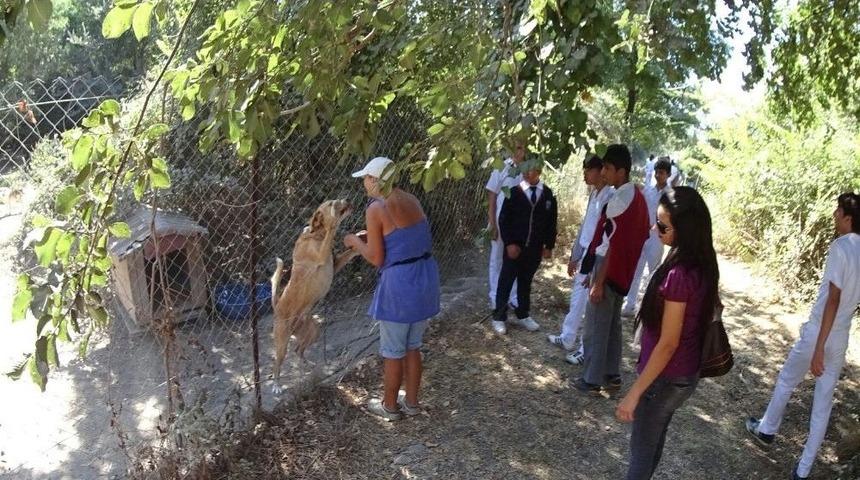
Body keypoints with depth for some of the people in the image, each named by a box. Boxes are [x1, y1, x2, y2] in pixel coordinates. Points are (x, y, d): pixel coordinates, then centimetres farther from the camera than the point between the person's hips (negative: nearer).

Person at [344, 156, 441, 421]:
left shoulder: (376, 208, -14)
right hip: (425, 276, 7)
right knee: (413, 346, 21)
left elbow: (376, 258, -12)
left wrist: (355, 241, 6)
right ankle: (411, 402, 34)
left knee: (392, 351, 12)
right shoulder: (411, 200, 7)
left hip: (400, 282, -7)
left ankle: (390, 406, 28)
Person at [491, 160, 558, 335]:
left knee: (526, 282, 15)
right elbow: (503, 220, -6)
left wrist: (549, 246, 4)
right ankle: (499, 318, 15)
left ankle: (522, 316, 29)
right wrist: (509, 243, -13)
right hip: (514, 246, -2)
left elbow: (552, 222, 7)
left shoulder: (548, 194, 1)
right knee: (506, 282, 4)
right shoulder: (514, 192, -6)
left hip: (535, 248, 3)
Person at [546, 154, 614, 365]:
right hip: (585, 255, 9)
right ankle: (567, 339, 35)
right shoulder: (594, 194, 9)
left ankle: (586, 351, 15)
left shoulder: (610, 196, -20)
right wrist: (575, 256, 19)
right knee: (576, 301, 20)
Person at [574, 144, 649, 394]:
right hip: (623, 271, 9)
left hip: (609, 270, -9)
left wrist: (599, 281, -19)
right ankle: (612, 374, 28)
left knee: (595, 327, 2)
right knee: (612, 324, 18)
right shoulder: (637, 196, 9)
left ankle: (592, 380, 11)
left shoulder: (619, 199, -20)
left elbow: (613, 245, -22)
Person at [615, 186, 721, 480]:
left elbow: (667, 343, -26)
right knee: (656, 436, 27)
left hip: (667, 378, -8)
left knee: (642, 447, 12)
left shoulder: (679, 274, -30)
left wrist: (634, 393, -19)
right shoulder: (703, 265, -3)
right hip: (688, 373, 8)